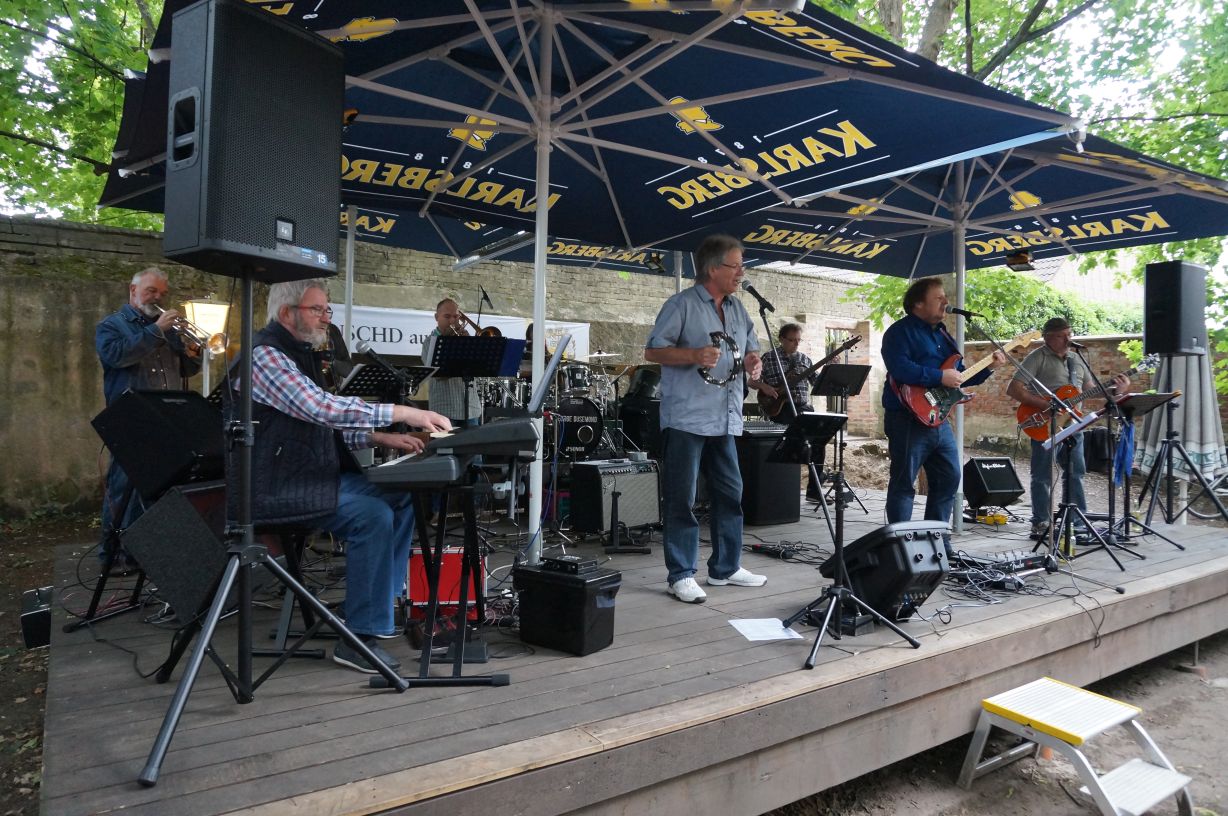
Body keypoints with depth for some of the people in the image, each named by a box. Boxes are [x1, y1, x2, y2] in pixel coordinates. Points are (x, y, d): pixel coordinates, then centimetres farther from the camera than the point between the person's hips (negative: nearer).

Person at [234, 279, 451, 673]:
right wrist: (401, 413, -28)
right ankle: (359, 638, -16)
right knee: (373, 515, -25)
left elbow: (322, 425, 18)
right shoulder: (265, 353, -15)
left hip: (312, 473, 10)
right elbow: (322, 407, -29)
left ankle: (383, 604, 13)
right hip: (275, 485, -10)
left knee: (401, 496, 4)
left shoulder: (299, 353, 17)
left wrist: (380, 437, 4)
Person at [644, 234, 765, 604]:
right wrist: (693, 355, -22)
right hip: (686, 418, -7)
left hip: (725, 420, 7)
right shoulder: (682, 305, -4)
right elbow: (652, 351, -8)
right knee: (681, 499, -2)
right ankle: (681, 575, 7)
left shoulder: (737, 309, 17)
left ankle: (726, 567, 25)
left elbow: (751, 350, 24)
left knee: (730, 494, 12)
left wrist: (754, 362, 0)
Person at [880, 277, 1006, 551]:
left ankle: (938, 541, 22)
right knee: (903, 483, -4)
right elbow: (900, 369, -24)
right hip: (908, 418, -9)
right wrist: (940, 377, -20)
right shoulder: (900, 331, -7)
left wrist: (988, 368, 9)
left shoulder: (942, 334, 19)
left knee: (949, 478, 12)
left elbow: (960, 375, 23)